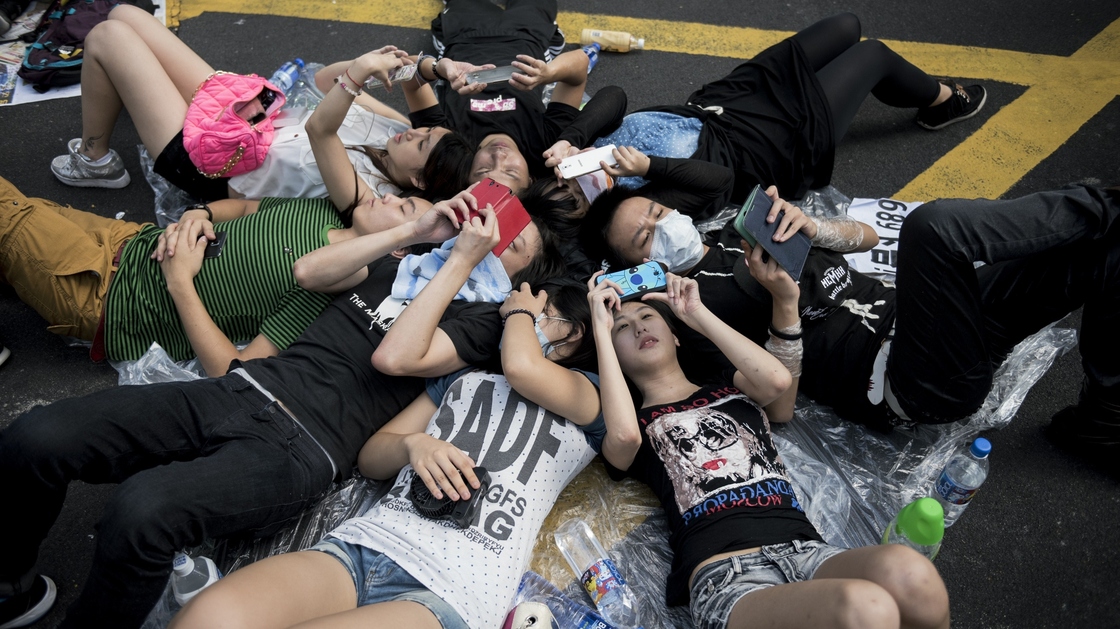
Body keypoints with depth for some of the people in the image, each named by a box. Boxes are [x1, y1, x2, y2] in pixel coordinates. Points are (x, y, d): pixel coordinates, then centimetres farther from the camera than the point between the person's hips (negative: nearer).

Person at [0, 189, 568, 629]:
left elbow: (393, 357, -12)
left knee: (140, 510, -34)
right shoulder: (403, 264, 22)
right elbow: (308, 272, 10)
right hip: (241, 390, 6)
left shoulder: (483, 319, 5)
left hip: (301, 448, -6)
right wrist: (412, 230, 6)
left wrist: (461, 261, -7)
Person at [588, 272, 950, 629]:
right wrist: (601, 327, 2)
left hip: (806, 552, 5)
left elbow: (777, 379, 4)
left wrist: (697, 313, 12)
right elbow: (624, 435, -9)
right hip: (725, 577, -4)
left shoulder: (729, 388, 28)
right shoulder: (638, 422, 18)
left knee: (909, 575, -31)